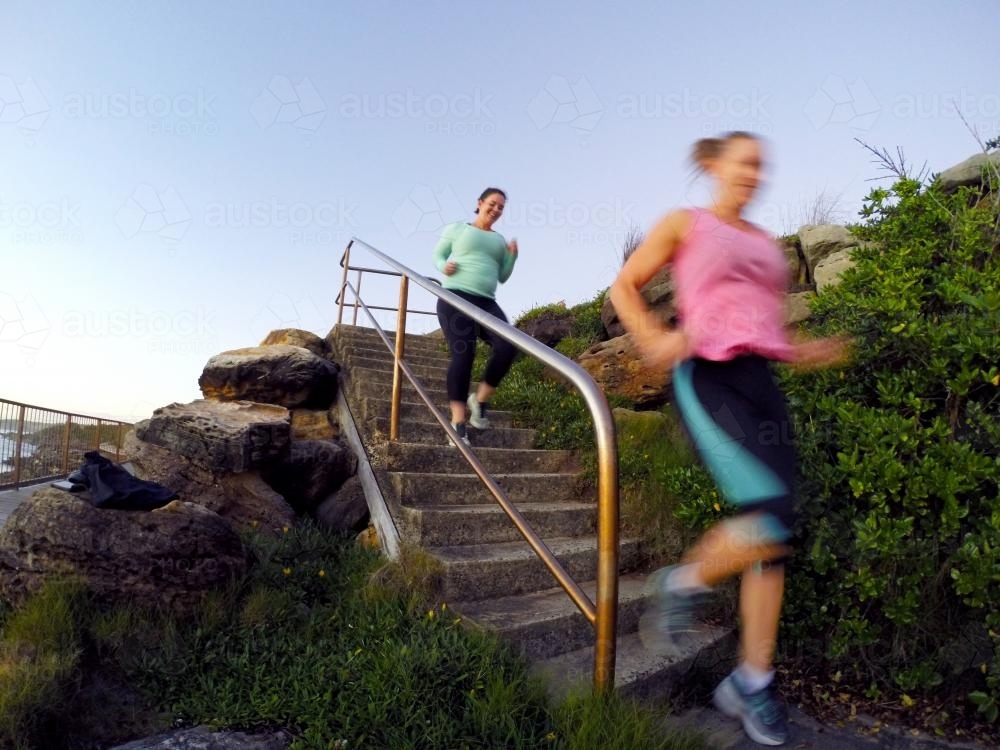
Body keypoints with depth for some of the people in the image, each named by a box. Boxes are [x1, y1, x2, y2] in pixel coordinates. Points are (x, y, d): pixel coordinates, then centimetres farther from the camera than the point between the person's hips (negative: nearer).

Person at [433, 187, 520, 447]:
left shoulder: (500, 240, 23)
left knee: (507, 348, -19)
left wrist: (512, 255, 6)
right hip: (455, 298, -4)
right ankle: (458, 424, -14)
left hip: (486, 302, 4)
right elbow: (438, 254, 17)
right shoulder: (457, 228, 13)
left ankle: (480, 399, 2)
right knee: (463, 355, -17)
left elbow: (503, 277, 23)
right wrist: (444, 267, -6)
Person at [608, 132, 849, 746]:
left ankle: (752, 681, 16)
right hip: (707, 377, -6)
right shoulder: (684, 224, 7)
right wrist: (655, 341, -11)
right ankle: (684, 584, 5)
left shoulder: (766, 244, 22)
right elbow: (624, 287, 6)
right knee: (774, 514, -23)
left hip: (761, 380, 7)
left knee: (774, 532, 3)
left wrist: (808, 353, 9)